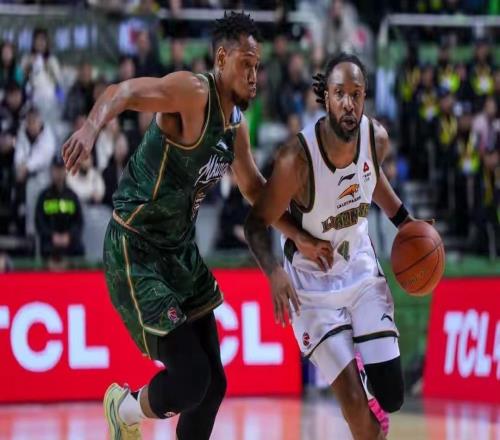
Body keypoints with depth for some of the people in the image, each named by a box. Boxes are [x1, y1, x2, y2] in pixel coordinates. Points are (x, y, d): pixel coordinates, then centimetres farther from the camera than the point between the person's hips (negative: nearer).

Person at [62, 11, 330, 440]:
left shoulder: (236, 124, 8)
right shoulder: (193, 92, -20)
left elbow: (254, 188, 22)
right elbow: (123, 92, -36)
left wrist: (298, 236, 15)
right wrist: (92, 126, -56)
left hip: (182, 250, 9)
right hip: (137, 252, -9)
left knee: (213, 384, 9)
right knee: (190, 380, -13)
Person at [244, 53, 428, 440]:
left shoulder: (377, 138, -14)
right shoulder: (297, 158, -30)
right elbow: (258, 223, -20)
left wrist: (403, 220, 8)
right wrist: (274, 270, -37)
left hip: (362, 269, 4)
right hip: (313, 282, -4)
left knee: (391, 398, 1)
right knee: (354, 402, -14)